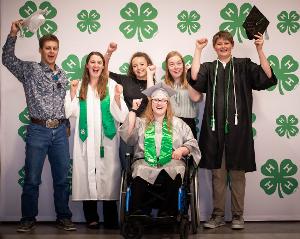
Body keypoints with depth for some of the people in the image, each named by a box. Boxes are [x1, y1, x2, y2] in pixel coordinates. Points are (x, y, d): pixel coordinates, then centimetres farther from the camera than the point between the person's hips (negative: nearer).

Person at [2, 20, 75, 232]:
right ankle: (28, 219, 14)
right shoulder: (30, 70, 2)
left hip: (60, 131, 3)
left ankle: (64, 217, 18)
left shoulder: (62, 75, 14)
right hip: (38, 130, -3)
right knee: (32, 179, 2)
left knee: (62, 178, 7)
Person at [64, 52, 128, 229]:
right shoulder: (80, 86, 8)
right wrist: (72, 92, -3)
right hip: (86, 138, 2)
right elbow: (72, 112, 5)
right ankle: (91, 218, 11)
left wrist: (117, 97, -18)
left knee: (108, 174, -3)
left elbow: (120, 115, -3)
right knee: (87, 174, 1)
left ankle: (111, 220, 5)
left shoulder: (111, 85, 1)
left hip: (107, 137, -2)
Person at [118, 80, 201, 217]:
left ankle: (167, 214, -30)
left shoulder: (177, 123, 24)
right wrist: (133, 110, 5)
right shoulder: (141, 122, 23)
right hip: (145, 163, 0)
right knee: (140, 172, -36)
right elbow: (127, 134, 3)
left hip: (171, 162, 0)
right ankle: (138, 214, -30)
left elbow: (192, 143, 17)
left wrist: (182, 150, -5)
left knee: (174, 173, -36)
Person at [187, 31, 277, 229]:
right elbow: (195, 78, -10)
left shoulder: (244, 66, 8)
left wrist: (260, 50, -13)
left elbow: (267, 78, -7)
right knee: (218, 172, 7)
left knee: (237, 172, 3)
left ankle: (238, 215, 14)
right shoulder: (209, 68, 11)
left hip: (238, 126, -1)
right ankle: (218, 215, 16)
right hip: (215, 127, 2)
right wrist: (198, 51, -9)